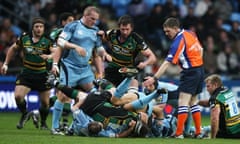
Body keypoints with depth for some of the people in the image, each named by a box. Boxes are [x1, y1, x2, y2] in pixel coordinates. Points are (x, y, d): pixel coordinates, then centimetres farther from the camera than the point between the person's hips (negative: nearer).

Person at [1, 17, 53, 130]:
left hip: (42, 75, -1)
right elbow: (13, 49, 15)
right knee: (18, 96, -16)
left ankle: (43, 122, 30)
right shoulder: (24, 38, -2)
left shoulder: (47, 41, -9)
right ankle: (24, 115, 13)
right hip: (26, 73, 1)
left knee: (45, 102, 4)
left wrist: (49, 56, -39)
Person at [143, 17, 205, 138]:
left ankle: (179, 134, -15)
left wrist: (154, 78, -23)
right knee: (193, 102, 16)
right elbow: (200, 50, 16)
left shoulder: (178, 42, -18)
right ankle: (198, 132, 16)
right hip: (200, 69, 9)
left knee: (183, 102, -10)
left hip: (190, 72, -9)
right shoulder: (190, 34, 6)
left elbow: (167, 63, -22)